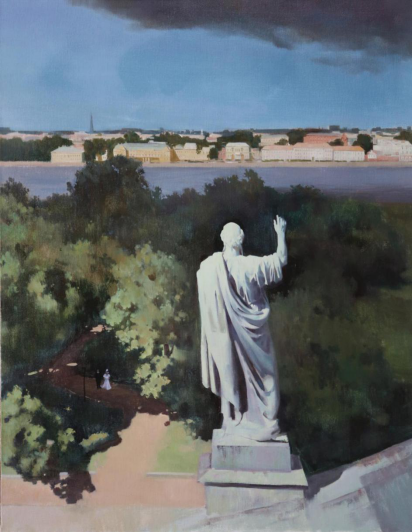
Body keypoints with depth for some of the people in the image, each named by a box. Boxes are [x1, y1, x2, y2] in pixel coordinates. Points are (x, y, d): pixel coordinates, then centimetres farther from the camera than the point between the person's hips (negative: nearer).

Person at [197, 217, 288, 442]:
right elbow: (281, 260, -6)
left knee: (232, 377, 15)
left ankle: (234, 422, 23)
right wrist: (281, 233, 5)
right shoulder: (250, 266, -18)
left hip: (225, 333, 3)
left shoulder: (209, 266, -10)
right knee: (259, 376, 10)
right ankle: (264, 423, 15)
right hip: (252, 333, -3)